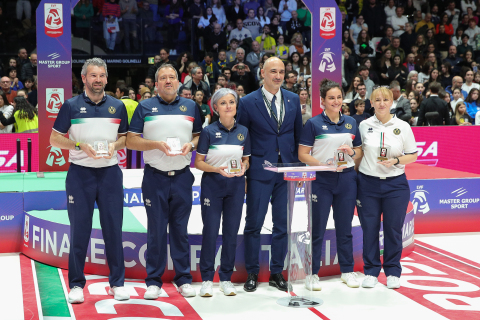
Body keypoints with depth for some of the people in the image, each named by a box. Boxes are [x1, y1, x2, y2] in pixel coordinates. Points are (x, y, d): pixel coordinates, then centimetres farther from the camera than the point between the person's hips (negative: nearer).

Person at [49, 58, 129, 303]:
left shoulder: (117, 106, 8)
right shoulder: (71, 105, 2)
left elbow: (125, 137, 15)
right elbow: (55, 139, 2)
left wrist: (114, 145, -7)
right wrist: (80, 146, -12)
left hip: (110, 173, 2)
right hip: (80, 173, -2)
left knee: (113, 229, 4)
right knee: (79, 230, 2)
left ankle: (117, 283, 13)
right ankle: (76, 285, 10)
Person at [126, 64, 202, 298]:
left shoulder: (190, 106, 11)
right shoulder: (145, 107, 3)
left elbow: (200, 135, 15)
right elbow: (131, 140, -1)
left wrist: (191, 144, -7)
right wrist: (156, 144, -14)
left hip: (182, 176, 2)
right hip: (155, 176, -2)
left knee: (180, 228, 6)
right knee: (156, 230, 1)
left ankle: (183, 279, 13)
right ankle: (154, 281, 8)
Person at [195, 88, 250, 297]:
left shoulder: (243, 132, 6)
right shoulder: (209, 131, -4)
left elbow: (246, 160, 13)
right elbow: (198, 162, -4)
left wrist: (243, 167, -9)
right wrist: (217, 169, -20)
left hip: (236, 185, 3)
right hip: (212, 184, -3)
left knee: (231, 232, 5)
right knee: (210, 231, -3)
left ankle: (226, 278, 16)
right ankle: (207, 279, 6)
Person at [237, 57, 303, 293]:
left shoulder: (293, 100, 8)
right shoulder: (248, 102, -3)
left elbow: (298, 134, 13)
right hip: (259, 172, -3)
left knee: (282, 224, 7)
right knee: (253, 223, 1)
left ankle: (277, 273, 18)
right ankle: (252, 274, 12)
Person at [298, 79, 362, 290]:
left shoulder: (351, 122, 10)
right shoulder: (314, 123, -3)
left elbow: (360, 150, 16)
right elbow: (302, 154, -6)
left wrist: (352, 152, -6)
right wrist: (323, 164, -18)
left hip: (347, 178, 4)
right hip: (322, 180, -4)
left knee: (344, 227, 11)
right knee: (317, 228, 1)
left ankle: (347, 271, 20)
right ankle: (313, 273, 9)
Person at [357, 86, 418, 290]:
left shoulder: (403, 126, 1)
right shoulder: (364, 125, 3)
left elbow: (413, 155, 4)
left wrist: (396, 161, -13)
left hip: (395, 184, 0)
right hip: (368, 183, 1)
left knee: (393, 228, 3)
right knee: (369, 228, 2)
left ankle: (393, 272, 16)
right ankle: (371, 271, 14)